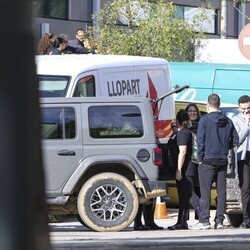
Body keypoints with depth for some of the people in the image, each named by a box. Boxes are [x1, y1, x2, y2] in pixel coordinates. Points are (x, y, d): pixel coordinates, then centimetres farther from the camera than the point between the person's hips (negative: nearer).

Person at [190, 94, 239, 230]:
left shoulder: (205, 120, -7)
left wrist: (200, 158, -3)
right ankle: (219, 221, 5)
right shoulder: (228, 121, 8)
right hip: (223, 161, 5)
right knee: (221, 191, 6)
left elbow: (200, 140, -10)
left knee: (205, 190, -3)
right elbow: (235, 140, 10)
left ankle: (204, 220, -6)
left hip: (208, 160, -5)